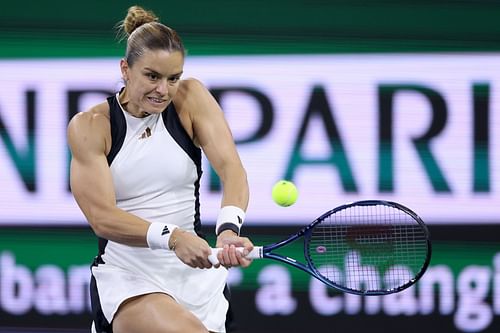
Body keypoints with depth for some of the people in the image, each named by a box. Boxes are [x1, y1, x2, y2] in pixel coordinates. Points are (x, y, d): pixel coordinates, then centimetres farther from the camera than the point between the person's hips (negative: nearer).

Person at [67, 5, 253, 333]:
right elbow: (101, 216, -16)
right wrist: (171, 237, -33)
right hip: (126, 274, -4)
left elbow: (231, 167, -15)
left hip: (196, 271, 4)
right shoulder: (90, 126, -5)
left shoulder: (191, 98, 0)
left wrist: (229, 228, -36)